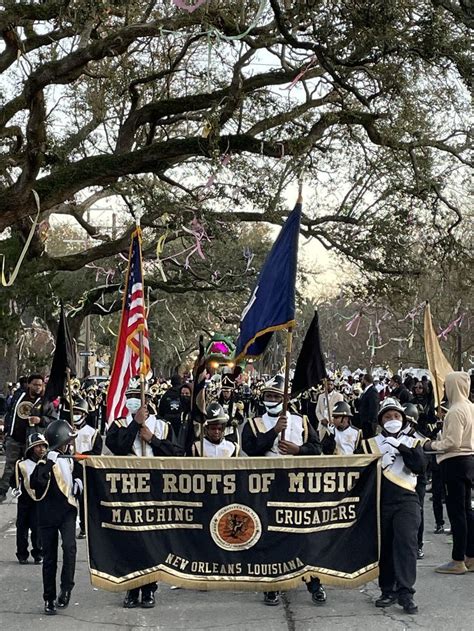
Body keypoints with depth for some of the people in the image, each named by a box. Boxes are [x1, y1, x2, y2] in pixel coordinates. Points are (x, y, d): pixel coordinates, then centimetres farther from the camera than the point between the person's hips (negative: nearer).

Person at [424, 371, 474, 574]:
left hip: (455, 461, -9)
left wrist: (433, 445, -7)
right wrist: (441, 441, 17)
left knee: (456, 511, -4)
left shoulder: (456, 411, -18)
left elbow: (453, 442, -21)